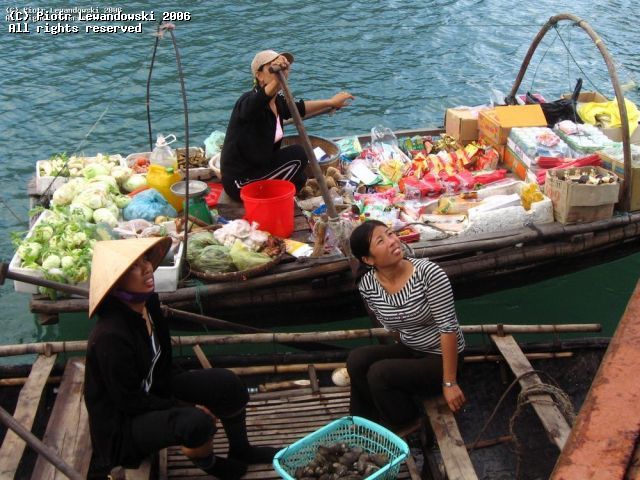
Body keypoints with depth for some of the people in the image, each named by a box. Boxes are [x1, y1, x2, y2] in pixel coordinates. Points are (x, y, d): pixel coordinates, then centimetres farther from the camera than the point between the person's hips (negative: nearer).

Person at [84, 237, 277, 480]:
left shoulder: (148, 303, -7)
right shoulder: (111, 336, -32)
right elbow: (129, 401, -24)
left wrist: (186, 399, -3)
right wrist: (187, 407, -18)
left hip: (152, 391, 8)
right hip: (122, 424, -8)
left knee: (226, 383, -2)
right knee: (196, 423, -30)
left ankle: (240, 450, 23)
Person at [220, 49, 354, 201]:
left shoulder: (277, 103, 5)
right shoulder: (248, 101, -22)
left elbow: (299, 108, 25)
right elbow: (255, 105, -48)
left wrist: (330, 102, 28)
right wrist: (275, 82, -65)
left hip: (257, 169, 10)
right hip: (239, 182, -10)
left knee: (299, 179, 23)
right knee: (298, 155, -15)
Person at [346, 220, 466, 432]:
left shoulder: (428, 273, -26)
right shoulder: (367, 285, -11)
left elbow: (448, 327, -23)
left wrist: (449, 382, -21)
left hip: (441, 358, -5)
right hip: (409, 351, 5)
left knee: (379, 373, -23)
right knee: (357, 359, -17)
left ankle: (405, 426, 6)